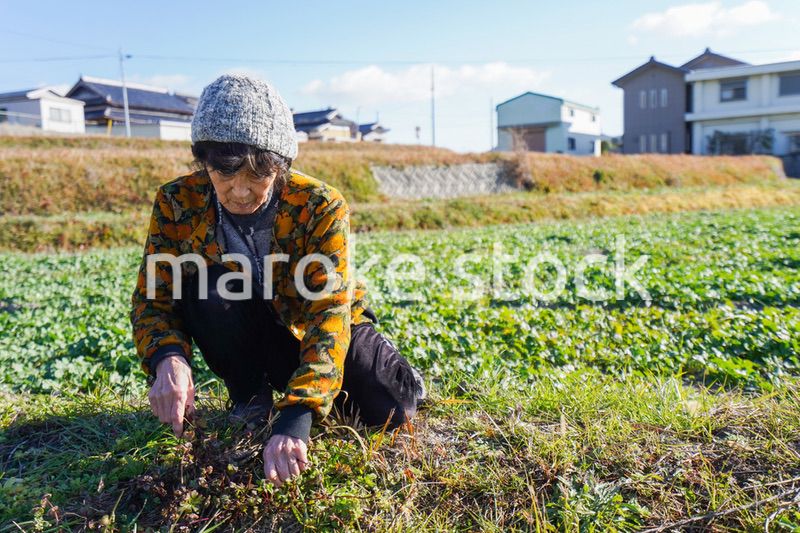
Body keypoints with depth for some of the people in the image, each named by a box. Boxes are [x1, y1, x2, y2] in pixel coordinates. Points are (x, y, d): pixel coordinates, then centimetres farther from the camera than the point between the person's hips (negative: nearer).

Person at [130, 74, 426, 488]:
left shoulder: (321, 206, -27)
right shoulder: (176, 203, -18)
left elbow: (330, 314, -34)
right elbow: (152, 299, -15)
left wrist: (295, 417, -47)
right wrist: (168, 357, -40)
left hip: (310, 330, -1)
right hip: (247, 335, 1)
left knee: (392, 409, -19)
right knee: (208, 285, -30)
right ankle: (251, 395, -4)